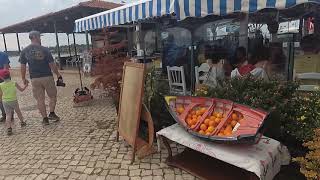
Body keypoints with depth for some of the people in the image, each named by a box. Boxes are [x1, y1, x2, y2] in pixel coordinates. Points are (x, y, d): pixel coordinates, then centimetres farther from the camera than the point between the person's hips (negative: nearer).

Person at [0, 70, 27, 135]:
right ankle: (22, 122, 39)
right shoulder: (14, 83, -10)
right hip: (14, 100, 0)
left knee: (8, 115, 1)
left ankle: (9, 128, -15)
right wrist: (26, 85, 17)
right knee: (18, 111, 22)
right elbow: (21, 89, 1)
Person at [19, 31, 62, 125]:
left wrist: (23, 79, 13)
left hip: (34, 79, 3)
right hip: (47, 77, -3)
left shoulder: (24, 51, 1)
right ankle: (52, 113, 11)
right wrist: (58, 74, 5)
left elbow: (23, 66, 3)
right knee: (52, 96, 15)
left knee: (40, 99, 9)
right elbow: (52, 64, -8)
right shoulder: (44, 49, -8)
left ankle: (45, 118, 13)